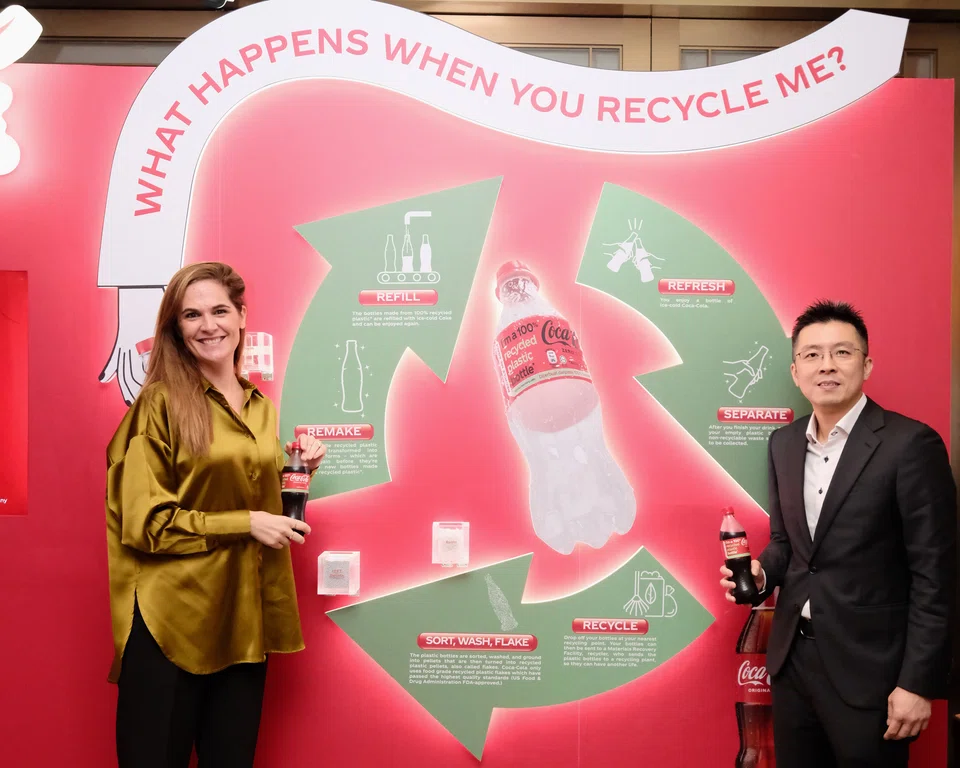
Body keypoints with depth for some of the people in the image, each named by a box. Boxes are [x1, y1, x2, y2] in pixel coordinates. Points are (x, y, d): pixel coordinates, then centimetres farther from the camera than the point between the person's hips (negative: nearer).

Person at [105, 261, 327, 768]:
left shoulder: (262, 408, 10)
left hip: (244, 621, 6)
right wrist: (246, 524, -14)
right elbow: (143, 522, -11)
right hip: (170, 624, -5)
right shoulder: (160, 404, -8)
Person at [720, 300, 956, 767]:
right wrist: (761, 572, -5)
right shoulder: (783, 443, 6)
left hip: (868, 669, -5)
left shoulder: (910, 444, -13)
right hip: (792, 658, 6)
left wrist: (918, 682, -13)